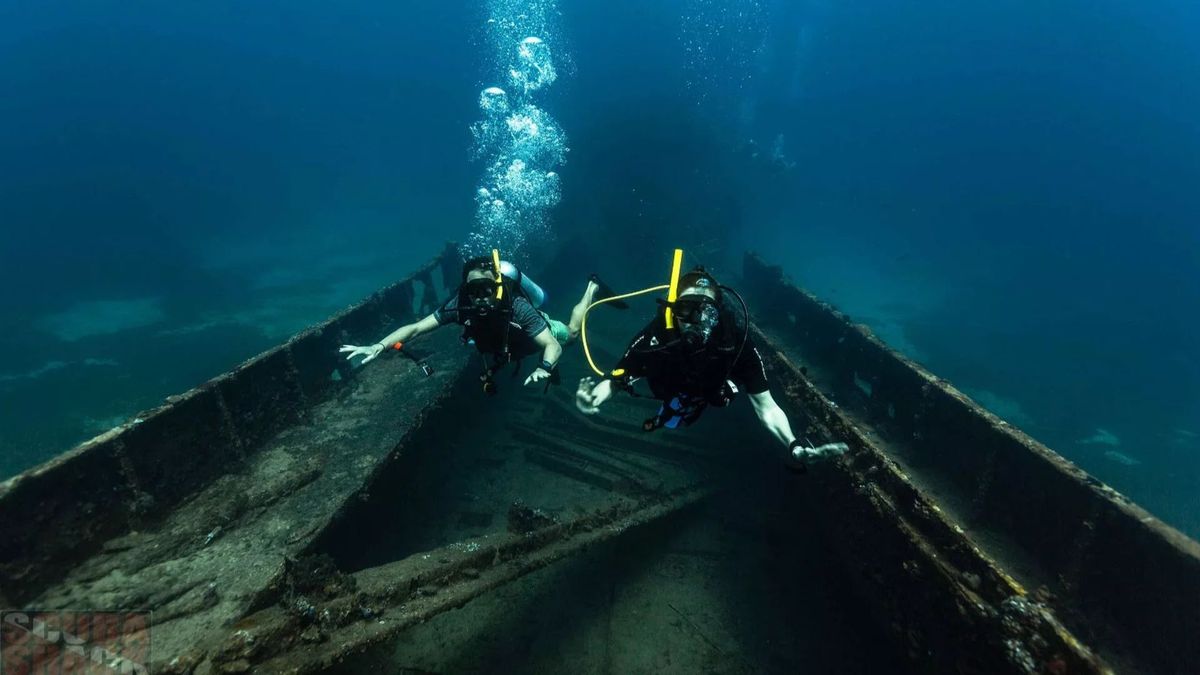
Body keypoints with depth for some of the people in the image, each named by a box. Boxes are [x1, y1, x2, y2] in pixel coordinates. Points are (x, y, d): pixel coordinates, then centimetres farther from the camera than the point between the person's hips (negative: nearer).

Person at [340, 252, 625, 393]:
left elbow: (554, 345, -48)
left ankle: (593, 288, 46)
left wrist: (545, 367, -70)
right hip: (501, 346, 4)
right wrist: (378, 346, -55)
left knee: (571, 332, 26)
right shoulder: (460, 306, -38)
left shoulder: (516, 307, -48)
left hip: (536, 331, -3)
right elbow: (414, 327, -39)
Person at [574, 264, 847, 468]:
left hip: (710, 388, 0)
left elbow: (766, 406, -39)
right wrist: (596, 395, -62)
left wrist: (795, 446, -56)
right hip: (670, 384, 0)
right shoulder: (655, 337, -46)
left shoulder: (736, 340, -44)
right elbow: (615, 380, -38)